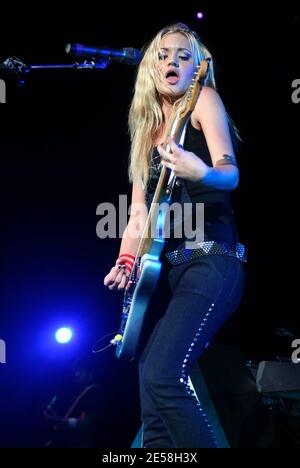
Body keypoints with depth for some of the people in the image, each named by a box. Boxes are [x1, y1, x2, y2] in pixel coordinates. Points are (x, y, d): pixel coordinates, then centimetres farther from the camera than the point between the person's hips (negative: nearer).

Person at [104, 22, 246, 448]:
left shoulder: (204, 99, 2)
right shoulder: (148, 129, 21)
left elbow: (230, 173, -13)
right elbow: (139, 211, 18)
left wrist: (201, 173, -36)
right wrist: (126, 264, 2)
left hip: (212, 260, -7)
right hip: (169, 270, 8)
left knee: (162, 375, -25)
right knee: (151, 381, 3)